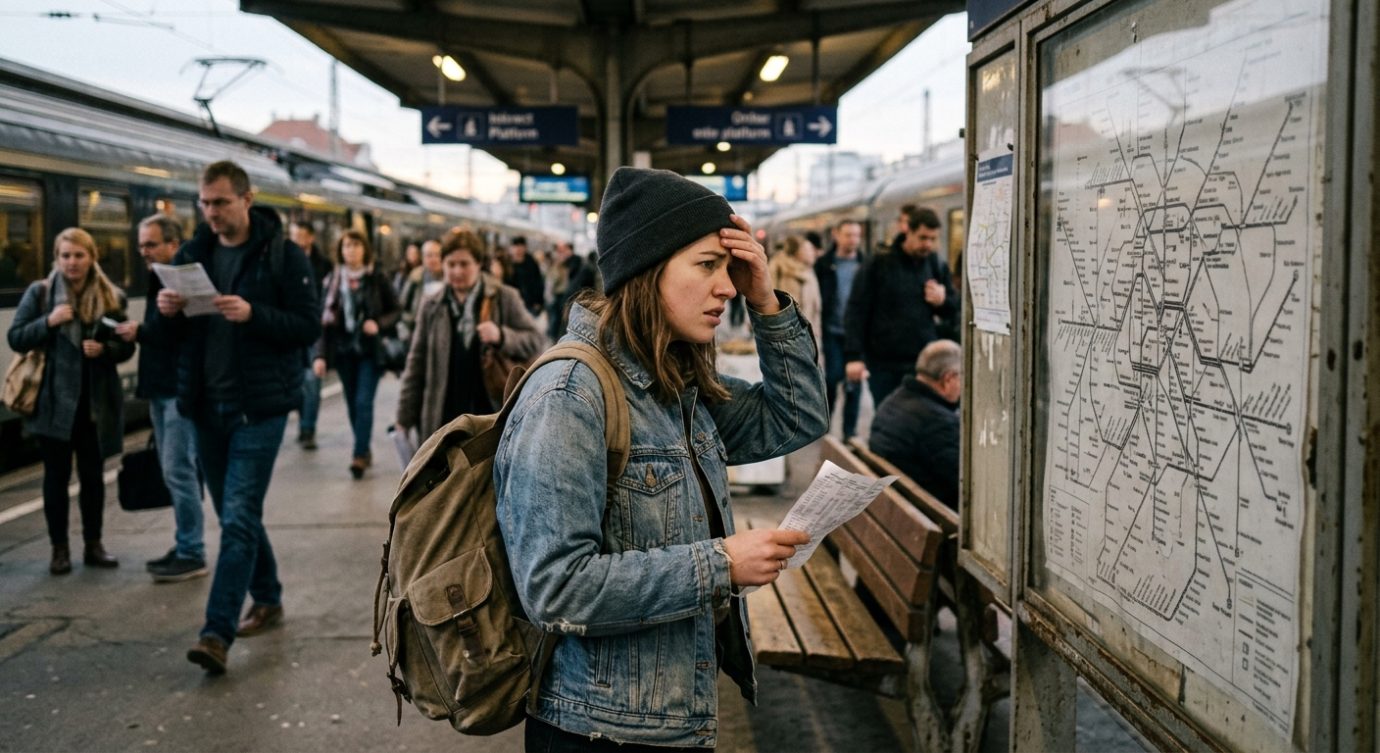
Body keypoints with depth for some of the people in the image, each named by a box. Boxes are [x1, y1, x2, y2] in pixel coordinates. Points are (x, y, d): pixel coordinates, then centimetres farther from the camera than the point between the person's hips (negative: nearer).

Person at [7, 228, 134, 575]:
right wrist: (48, 322, -17)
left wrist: (105, 349, -14)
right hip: (54, 400, -1)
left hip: (96, 402, 1)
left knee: (93, 475, 9)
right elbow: (15, 339, -2)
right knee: (57, 476, 5)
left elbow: (126, 346, 7)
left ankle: (94, 545, 20)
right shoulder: (39, 292, -1)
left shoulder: (113, 297, 3)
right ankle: (59, 548, 15)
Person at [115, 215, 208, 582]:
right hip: (161, 389, 10)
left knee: (178, 471, -8)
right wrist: (136, 332, 2)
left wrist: (140, 332, -19)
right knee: (176, 472, 13)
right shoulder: (159, 279, 17)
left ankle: (191, 554, -1)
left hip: (181, 389, -10)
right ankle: (185, 545, 20)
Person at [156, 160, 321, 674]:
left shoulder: (282, 255, -6)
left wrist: (252, 314, -24)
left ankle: (217, 633, -8)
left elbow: (309, 325, -10)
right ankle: (268, 600, 33)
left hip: (259, 406, -6)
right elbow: (177, 333, 14)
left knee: (238, 519, -9)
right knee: (235, 515, 15)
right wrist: (168, 312, -9)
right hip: (207, 406, 6)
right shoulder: (193, 254, 8)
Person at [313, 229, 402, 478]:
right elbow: (325, 319, 5)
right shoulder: (333, 281, 5)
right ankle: (364, 450, 21)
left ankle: (360, 455, -11)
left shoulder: (377, 279, -1)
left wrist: (379, 324, -16)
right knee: (352, 404, 8)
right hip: (343, 351, 3)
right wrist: (321, 354, -2)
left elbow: (396, 310, 4)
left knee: (363, 402, -11)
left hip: (370, 350, -3)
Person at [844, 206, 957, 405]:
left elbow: (955, 308, 19)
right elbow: (856, 311, -8)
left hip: (924, 364, 3)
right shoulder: (879, 264, -4)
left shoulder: (937, 266, 8)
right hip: (883, 364, -3)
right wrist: (853, 356, -15)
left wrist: (943, 301, -6)